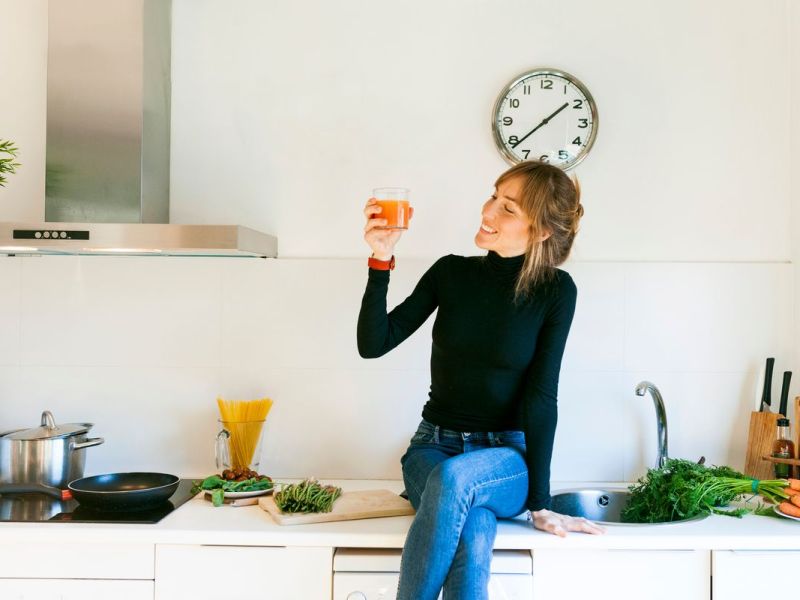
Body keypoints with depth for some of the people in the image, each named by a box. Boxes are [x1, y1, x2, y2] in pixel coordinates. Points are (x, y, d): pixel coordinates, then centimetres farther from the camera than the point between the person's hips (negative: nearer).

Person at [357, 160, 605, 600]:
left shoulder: (556, 291, -6)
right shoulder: (451, 272, -1)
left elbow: (540, 397, -9)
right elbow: (373, 344, -5)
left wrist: (539, 504, -11)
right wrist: (381, 261, -17)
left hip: (506, 458, -1)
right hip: (434, 447, 2)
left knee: (454, 477, -37)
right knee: (473, 530, -32)